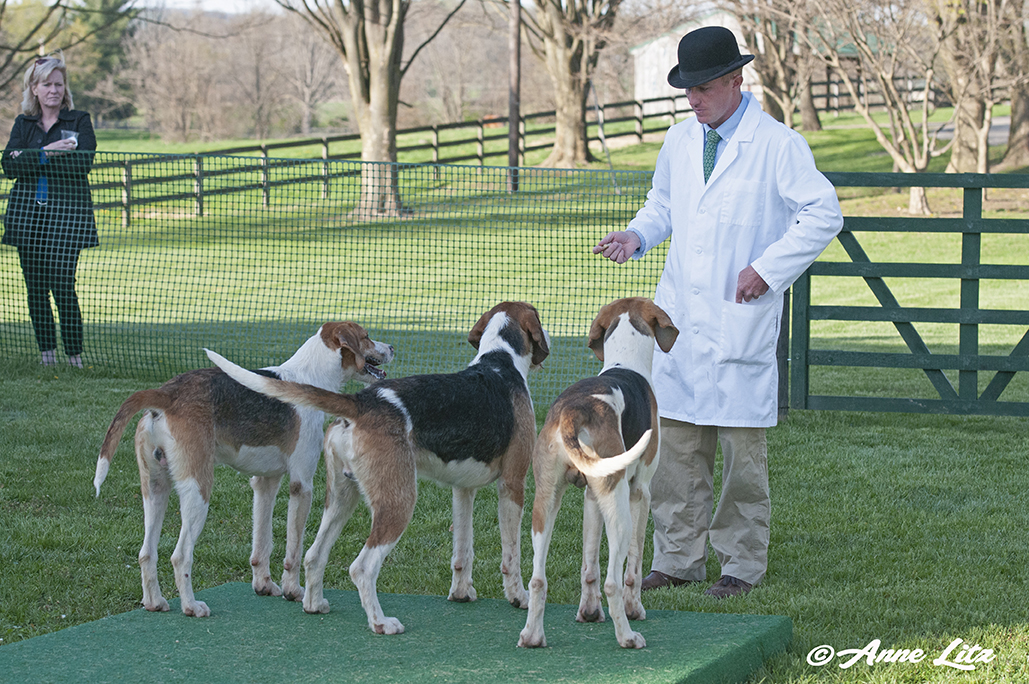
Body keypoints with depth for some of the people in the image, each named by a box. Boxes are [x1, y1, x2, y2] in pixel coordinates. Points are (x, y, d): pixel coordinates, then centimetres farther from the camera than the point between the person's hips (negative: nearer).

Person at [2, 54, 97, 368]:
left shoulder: (79, 121, 4)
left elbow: (83, 163, -11)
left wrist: (30, 158, -12)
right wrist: (46, 153, -16)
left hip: (66, 213, -3)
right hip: (27, 213, 3)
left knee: (63, 283, -10)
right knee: (35, 286, 3)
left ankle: (75, 355, -2)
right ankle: (47, 354, 11)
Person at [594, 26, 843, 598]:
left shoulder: (777, 144, -6)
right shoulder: (680, 142, 12)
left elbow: (824, 214, -7)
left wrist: (767, 269, -12)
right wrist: (637, 235, 3)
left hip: (742, 319, -5)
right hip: (681, 315, 5)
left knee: (744, 449, -1)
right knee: (677, 444, 5)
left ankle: (742, 565, 9)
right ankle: (679, 560, 14)